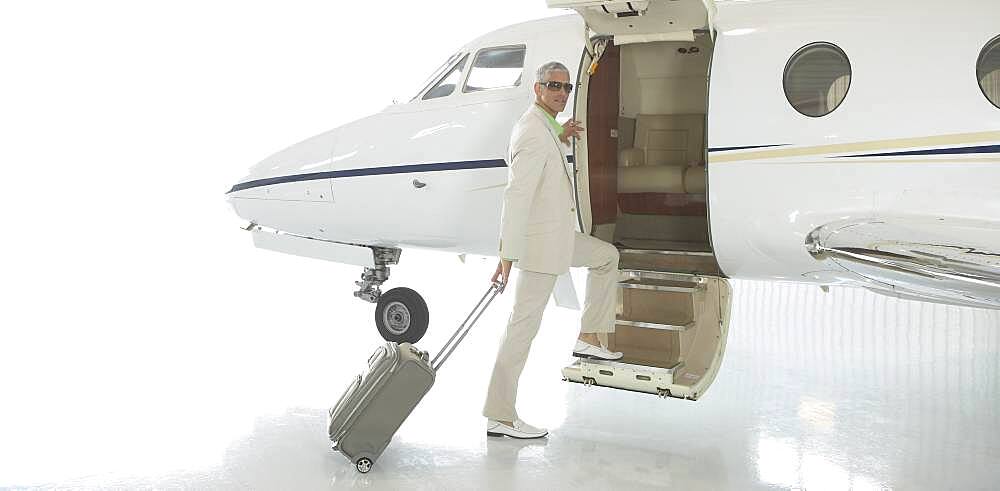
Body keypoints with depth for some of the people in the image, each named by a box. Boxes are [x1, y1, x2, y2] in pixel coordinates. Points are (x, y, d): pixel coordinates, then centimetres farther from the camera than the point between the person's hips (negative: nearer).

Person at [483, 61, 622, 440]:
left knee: (607, 256, 26)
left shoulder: (540, 126, 12)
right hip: (540, 240, -10)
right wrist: (507, 254, -28)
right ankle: (500, 416, 0)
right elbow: (516, 196, -26)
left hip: (554, 234, 10)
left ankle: (588, 338, 23)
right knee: (524, 323, -7)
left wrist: (560, 138, 20)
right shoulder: (534, 134, -19)